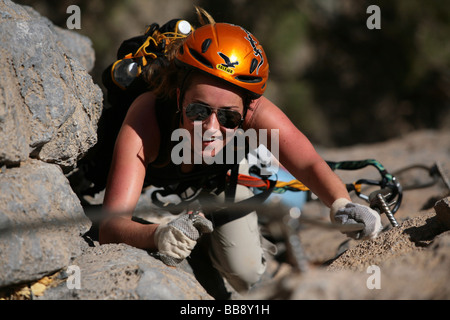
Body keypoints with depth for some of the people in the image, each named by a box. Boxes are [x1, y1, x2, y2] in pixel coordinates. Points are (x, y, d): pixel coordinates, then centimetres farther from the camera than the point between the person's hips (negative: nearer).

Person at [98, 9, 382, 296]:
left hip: (218, 175, 1)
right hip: (154, 178, -1)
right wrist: (159, 236, -76)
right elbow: (110, 228, -54)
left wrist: (341, 204, -54)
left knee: (246, 276, -6)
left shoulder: (252, 111, -42)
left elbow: (309, 164, -32)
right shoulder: (146, 119, -49)